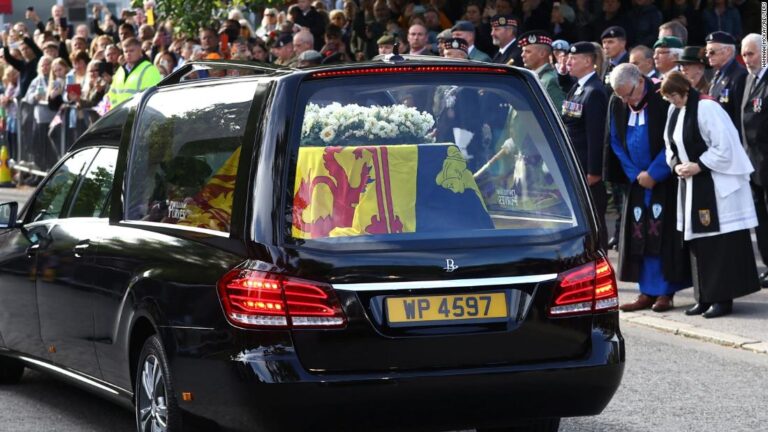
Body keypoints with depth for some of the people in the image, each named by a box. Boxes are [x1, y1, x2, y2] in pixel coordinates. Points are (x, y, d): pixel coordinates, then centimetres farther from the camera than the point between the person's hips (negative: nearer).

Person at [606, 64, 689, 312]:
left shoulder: (662, 99, -14)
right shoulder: (616, 104, 2)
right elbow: (616, 142, 9)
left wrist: (654, 173, -13)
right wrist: (635, 174, -2)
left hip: (665, 180, -5)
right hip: (637, 180, 5)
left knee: (663, 234, -5)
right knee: (639, 234, 3)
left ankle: (666, 292, 0)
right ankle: (647, 292, 7)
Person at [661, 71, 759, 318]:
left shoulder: (705, 108, -16)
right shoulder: (674, 111, 9)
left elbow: (724, 146, -18)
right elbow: (671, 145, 19)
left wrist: (699, 165, -16)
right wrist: (676, 164, 0)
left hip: (717, 185, -8)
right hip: (692, 185, 8)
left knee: (719, 240, -6)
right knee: (698, 242, 9)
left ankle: (723, 298, -3)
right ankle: (706, 297, 14)